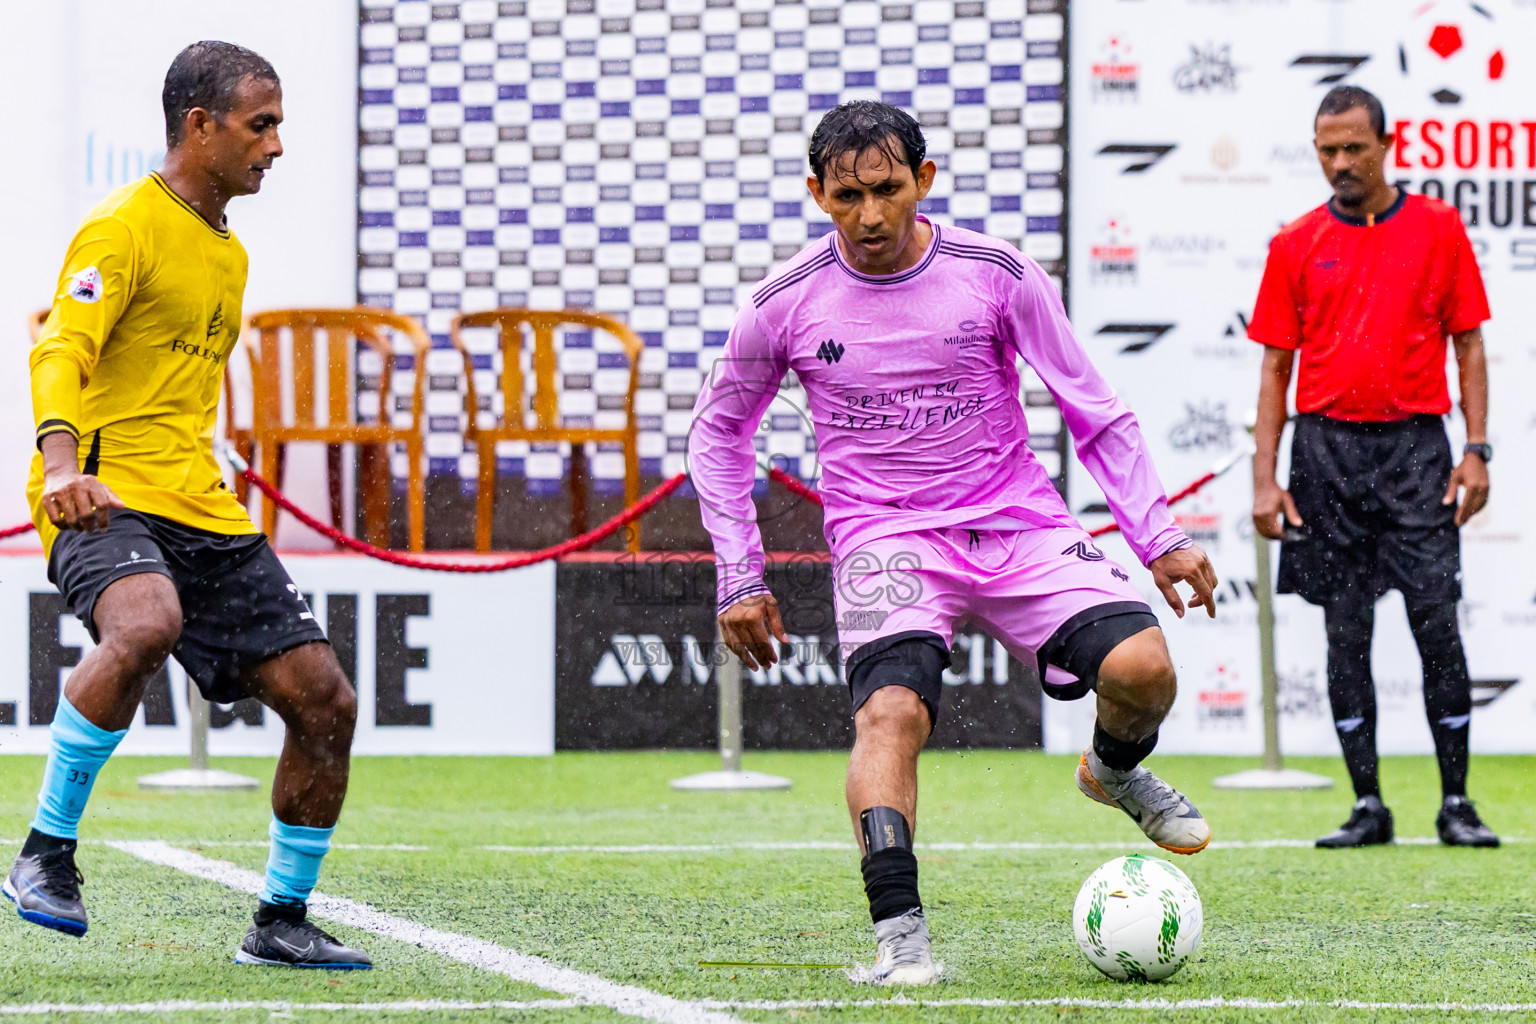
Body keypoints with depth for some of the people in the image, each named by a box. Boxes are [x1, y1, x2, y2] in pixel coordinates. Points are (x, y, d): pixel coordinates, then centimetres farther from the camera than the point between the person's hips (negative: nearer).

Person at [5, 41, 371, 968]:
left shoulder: (229, 254, 22)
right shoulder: (124, 228, -6)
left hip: (205, 513, 8)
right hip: (105, 499, -8)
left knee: (326, 701, 1)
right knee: (147, 624, -39)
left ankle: (282, 921, 16)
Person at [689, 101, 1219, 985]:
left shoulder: (999, 276, -5)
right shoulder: (784, 306, -3)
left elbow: (1096, 412, 4)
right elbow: (717, 432, 13)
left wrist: (1158, 537, -2)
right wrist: (741, 577, 7)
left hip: (1018, 519, 1)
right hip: (883, 539, -1)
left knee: (1141, 666, -20)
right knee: (893, 708, -30)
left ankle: (1116, 771, 15)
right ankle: (898, 929, -33)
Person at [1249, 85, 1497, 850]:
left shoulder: (1439, 228, 4)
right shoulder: (1295, 245, 6)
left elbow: (1468, 346, 6)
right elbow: (1275, 365, 8)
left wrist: (1476, 450, -4)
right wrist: (1264, 477, 1)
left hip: (1415, 444, -1)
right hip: (1326, 448, 1)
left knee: (1436, 622, -6)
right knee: (1345, 634, 2)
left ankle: (1456, 804, 1)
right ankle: (1367, 806, 7)